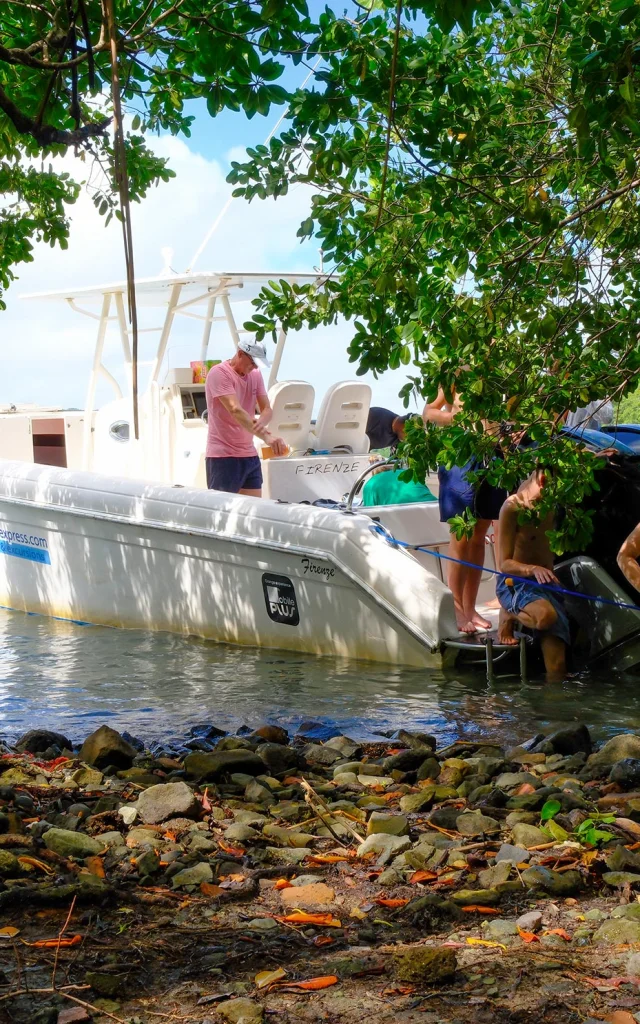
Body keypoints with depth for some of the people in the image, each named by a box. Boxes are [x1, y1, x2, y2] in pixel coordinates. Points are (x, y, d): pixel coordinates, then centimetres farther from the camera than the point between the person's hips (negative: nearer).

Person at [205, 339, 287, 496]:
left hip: (249, 454, 7)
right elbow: (235, 410, -26)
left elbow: (266, 409, 5)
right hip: (223, 455, -7)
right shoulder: (219, 373, -14)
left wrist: (260, 423, -22)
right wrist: (266, 436, -37)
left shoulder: (255, 375, 10)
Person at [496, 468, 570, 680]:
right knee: (546, 616, -39)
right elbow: (504, 563, -19)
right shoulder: (512, 507, -15)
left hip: (544, 584, 6)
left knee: (557, 667, -9)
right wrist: (533, 570, -35)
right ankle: (508, 616, -10)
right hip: (514, 583, -6)